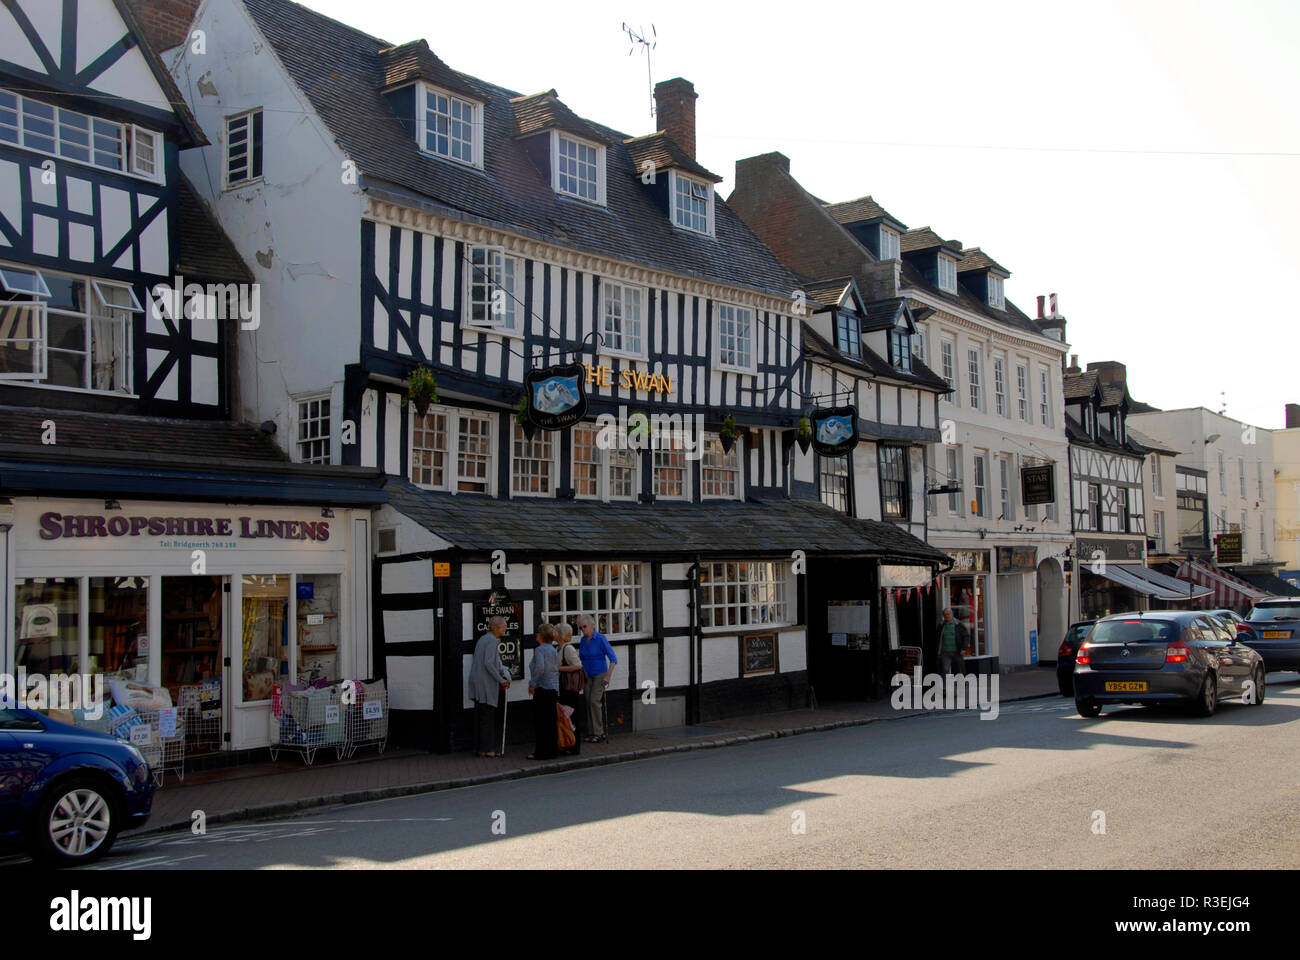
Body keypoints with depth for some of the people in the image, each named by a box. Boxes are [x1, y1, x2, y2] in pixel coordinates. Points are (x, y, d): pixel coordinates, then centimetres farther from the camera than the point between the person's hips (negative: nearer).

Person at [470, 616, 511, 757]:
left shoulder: (483, 639, 17)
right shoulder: (492, 641, -13)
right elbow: (488, 663, -20)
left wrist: (498, 670, 17)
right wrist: (500, 679, -15)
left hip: (477, 682, 10)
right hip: (486, 684, -9)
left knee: (480, 716, 11)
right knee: (488, 716, -6)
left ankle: (479, 747, 15)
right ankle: (486, 749, -5)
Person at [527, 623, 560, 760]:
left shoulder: (539, 650, -11)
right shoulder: (554, 651, 15)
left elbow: (540, 668, -26)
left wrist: (532, 683, -16)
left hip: (543, 689, -8)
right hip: (554, 689, 8)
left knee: (540, 722, -3)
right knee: (550, 721, 12)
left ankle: (542, 752, -2)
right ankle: (552, 751, 17)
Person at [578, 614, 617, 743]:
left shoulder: (601, 639, -14)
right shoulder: (583, 640, 5)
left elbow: (613, 659, -15)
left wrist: (608, 677, -19)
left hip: (600, 675, -6)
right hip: (587, 676, 6)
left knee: (595, 701, -17)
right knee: (588, 702, 1)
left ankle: (599, 733, -12)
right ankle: (591, 733, 6)